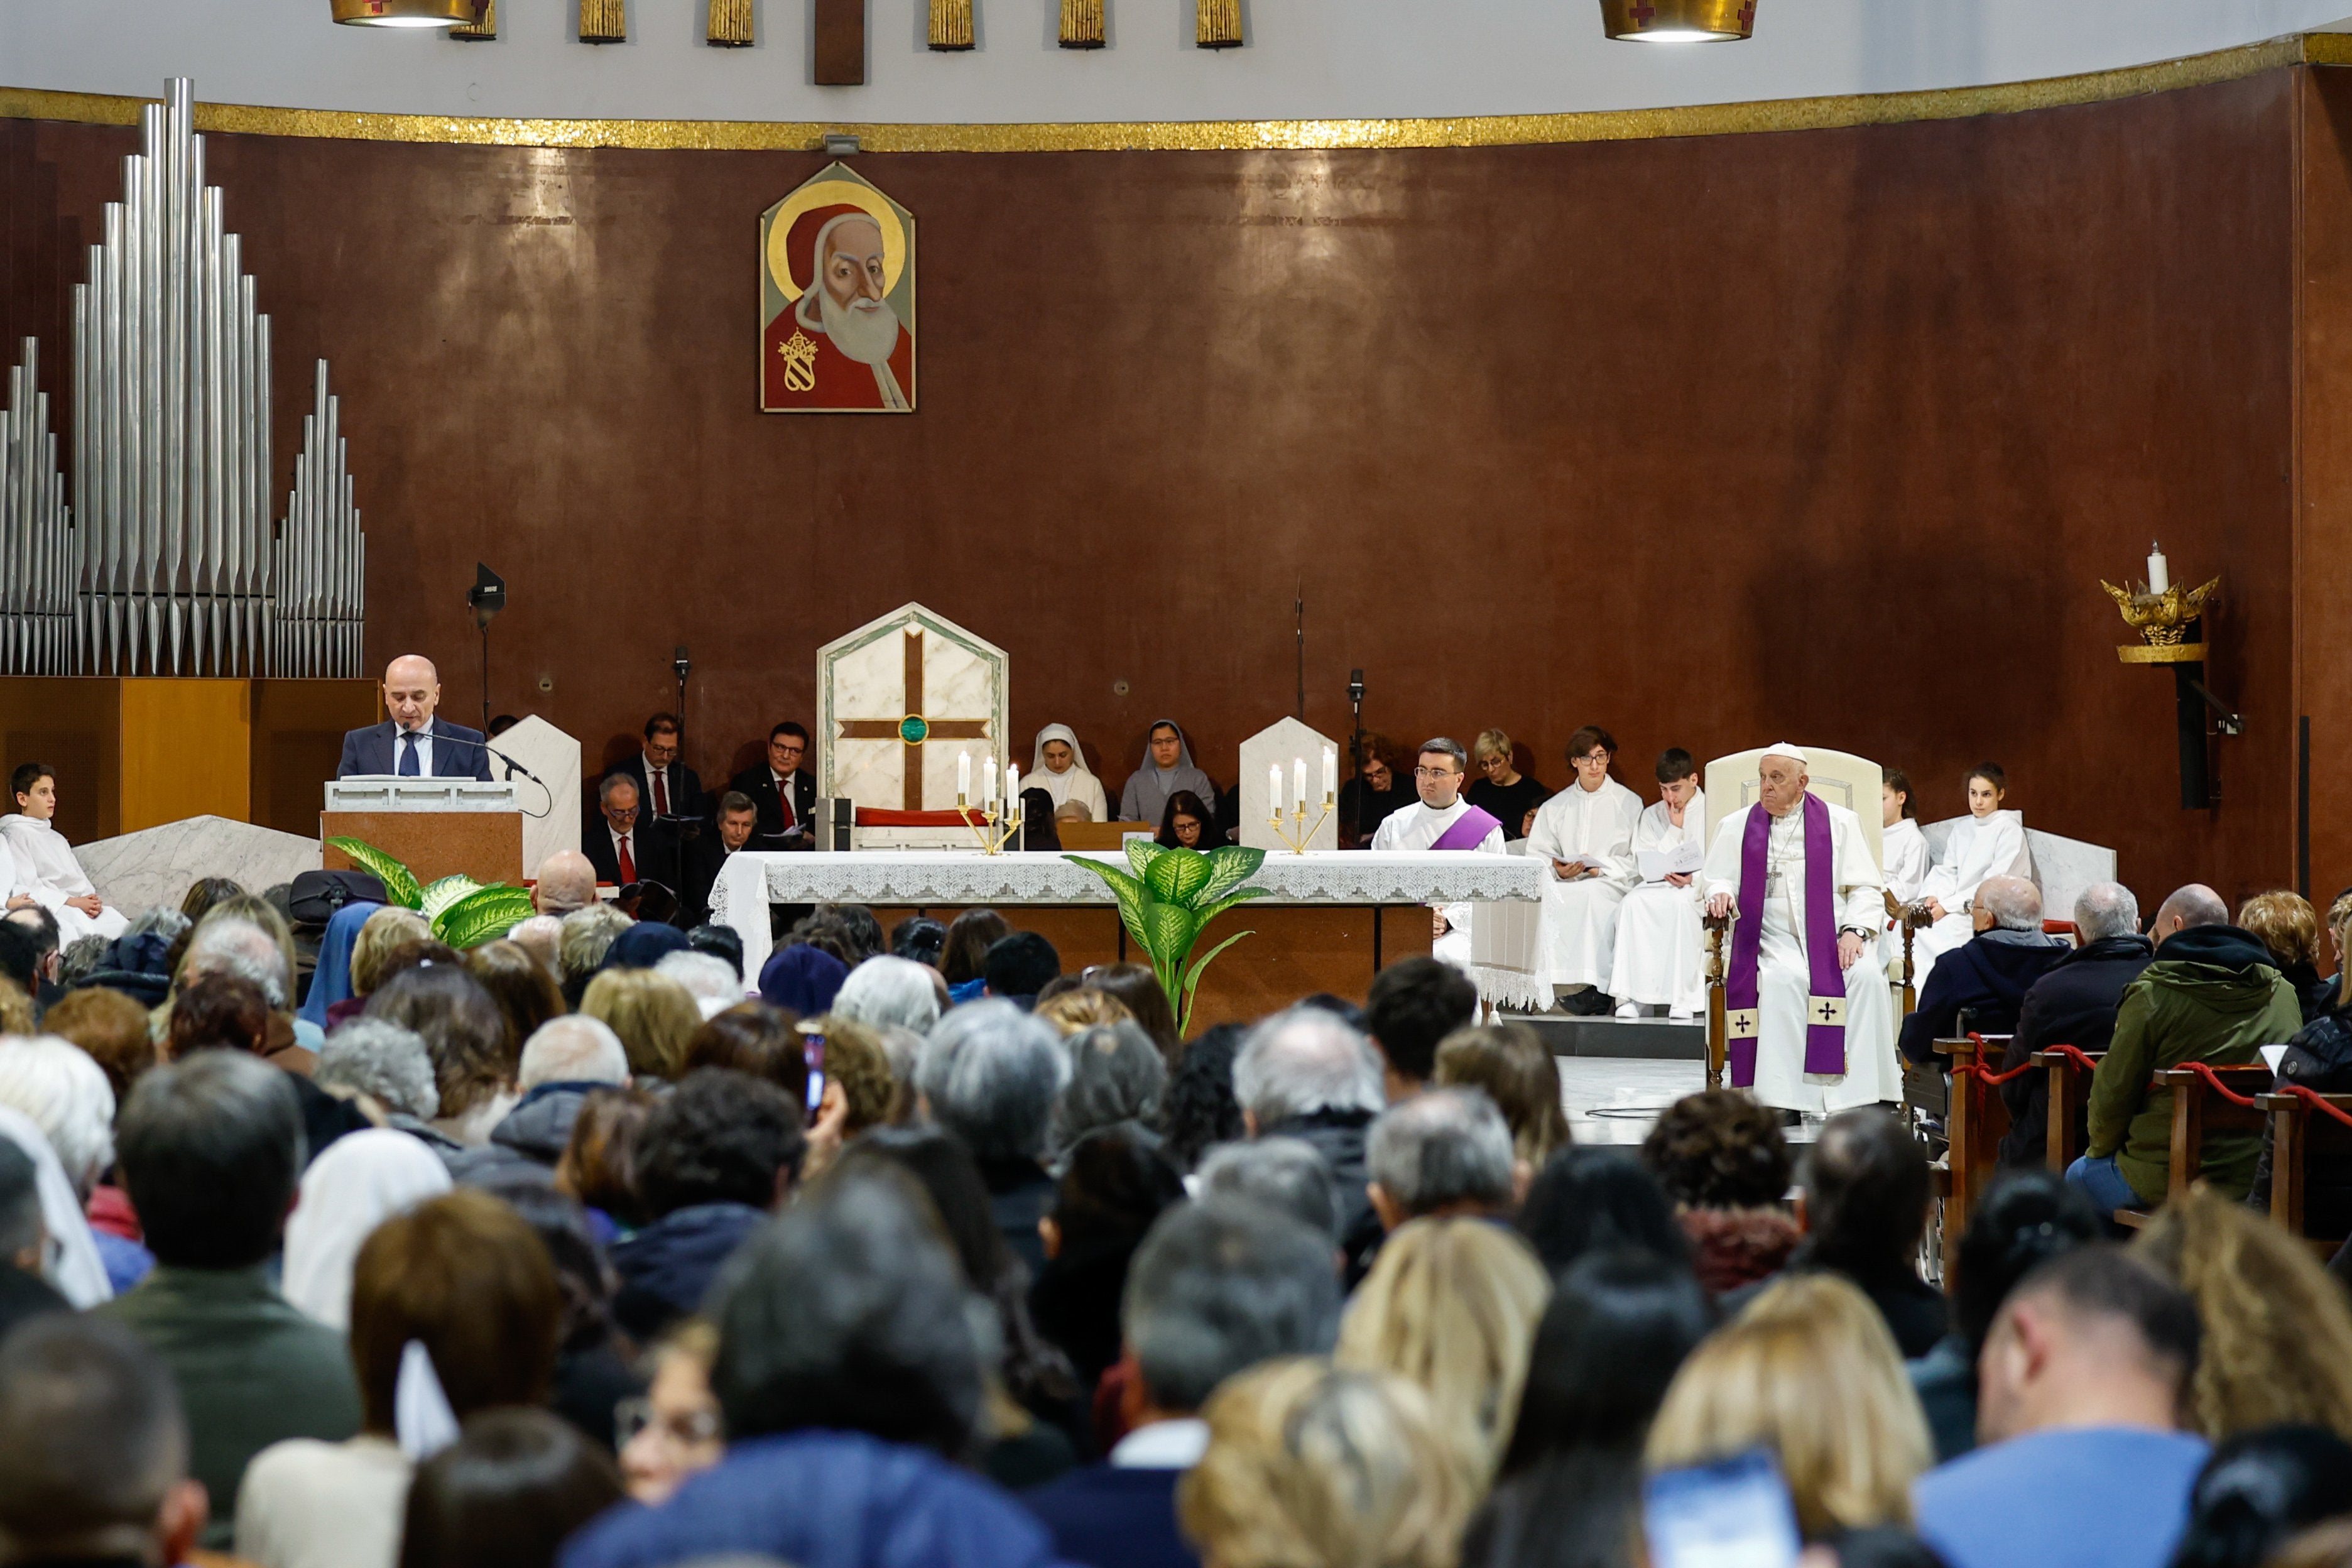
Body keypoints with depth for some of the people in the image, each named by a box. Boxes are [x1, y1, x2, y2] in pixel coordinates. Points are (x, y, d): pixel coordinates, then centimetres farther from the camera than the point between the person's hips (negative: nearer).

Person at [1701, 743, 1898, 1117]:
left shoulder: (1840, 823, 12)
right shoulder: (1737, 827, 15)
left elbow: (1865, 890, 8)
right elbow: (1715, 881, 13)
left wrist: (1853, 930, -11)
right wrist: (1721, 894, -12)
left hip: (1837, 940, 0)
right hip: (1775, 941, 0)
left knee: (1867, 976, -32)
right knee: (1783, 978, -35)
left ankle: (1862, 1093, -29)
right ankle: (1783, 1097, -36)